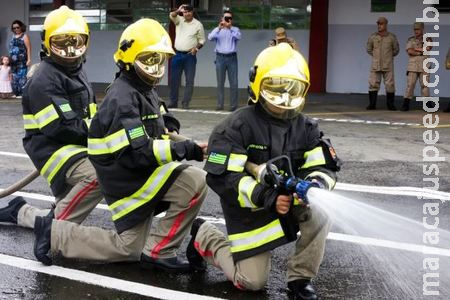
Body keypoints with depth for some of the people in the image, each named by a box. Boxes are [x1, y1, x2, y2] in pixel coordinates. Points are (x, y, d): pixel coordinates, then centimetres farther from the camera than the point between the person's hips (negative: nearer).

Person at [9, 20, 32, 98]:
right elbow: (11, 48, 21)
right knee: (15, 77, 8)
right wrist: (10, 58, 16)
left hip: (22, 61, -7)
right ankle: (16, 93, 13)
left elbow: (28, 48, -9)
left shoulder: (24, 36, -2)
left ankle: (22, 93, -9)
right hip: (13, 61, 7)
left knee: (22, 77, -10)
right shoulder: (13, 37, 18)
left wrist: (29, 59, -16)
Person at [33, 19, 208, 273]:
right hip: (128, 179, -10)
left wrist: (181, 146, -3)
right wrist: (188, 150, -30)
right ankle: (159, 251, -11)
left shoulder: (146, 91, 11)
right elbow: (138, 152, -29)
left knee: (130, 248, 17)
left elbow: (155, 136, 17)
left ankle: (54, 232, 20)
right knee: (196, 183, -24)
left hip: (141, 175, 10)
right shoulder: (123, 99, -21)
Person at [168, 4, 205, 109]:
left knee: (189, 80, -5)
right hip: (177, 54, 2)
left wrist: (196, 48, -14)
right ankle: (173, 102, 12)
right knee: (174, 79, 4)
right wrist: (178, 10, -31)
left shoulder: (198, 24, 1)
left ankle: (185, 103, -1)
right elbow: (171, 15, -13)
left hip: (190, 56, -2)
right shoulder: (179, 20, 7)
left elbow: (202, 40, 3)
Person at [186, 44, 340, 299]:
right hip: (248, 208, -4)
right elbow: (222, 177, -25)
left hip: (287, 200, 4)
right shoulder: (238, 126, -19)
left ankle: (300, 278, -3)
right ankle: (205, 237, 25)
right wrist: (267, 198, -35)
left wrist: (314, 185, -35)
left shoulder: (306, 128, -4)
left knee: (319, 219, -26)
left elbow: (324, 168, -10)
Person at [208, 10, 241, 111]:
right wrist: (219, 28, -19)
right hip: (220, 57, 0)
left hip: (232, 57, 0)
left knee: (233, 82, -2)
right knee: (220, 83, 3)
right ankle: (220, 104, 7)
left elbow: (238, 37, -12)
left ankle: (233, 105, 2)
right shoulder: (217, 30, 9)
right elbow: (210, 37, -9)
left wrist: (230, 27, -21)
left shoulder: (235, 29, 9)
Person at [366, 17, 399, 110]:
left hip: (388, 66, -1)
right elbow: (369, 49, 15)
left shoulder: (392, 37, 0)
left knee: (390, 85, 1)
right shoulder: (373, 37, 2)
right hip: (375, 66, 1)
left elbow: (396, 50, 12)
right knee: (373, 84, 0)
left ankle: (390, 104, 10)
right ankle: (372, 104, 6)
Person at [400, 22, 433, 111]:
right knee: (410, 85, -4)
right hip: (412, 66, 0)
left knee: (425, 86, -1)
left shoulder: (428, 39, 5)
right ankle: (405, 105, -2)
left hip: (424, 67, 0)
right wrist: (421, 53, -10)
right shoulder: (410, 40, 6)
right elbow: (409, 51, -9)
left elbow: (427, 49, -15)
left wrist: (415, 48, -9)